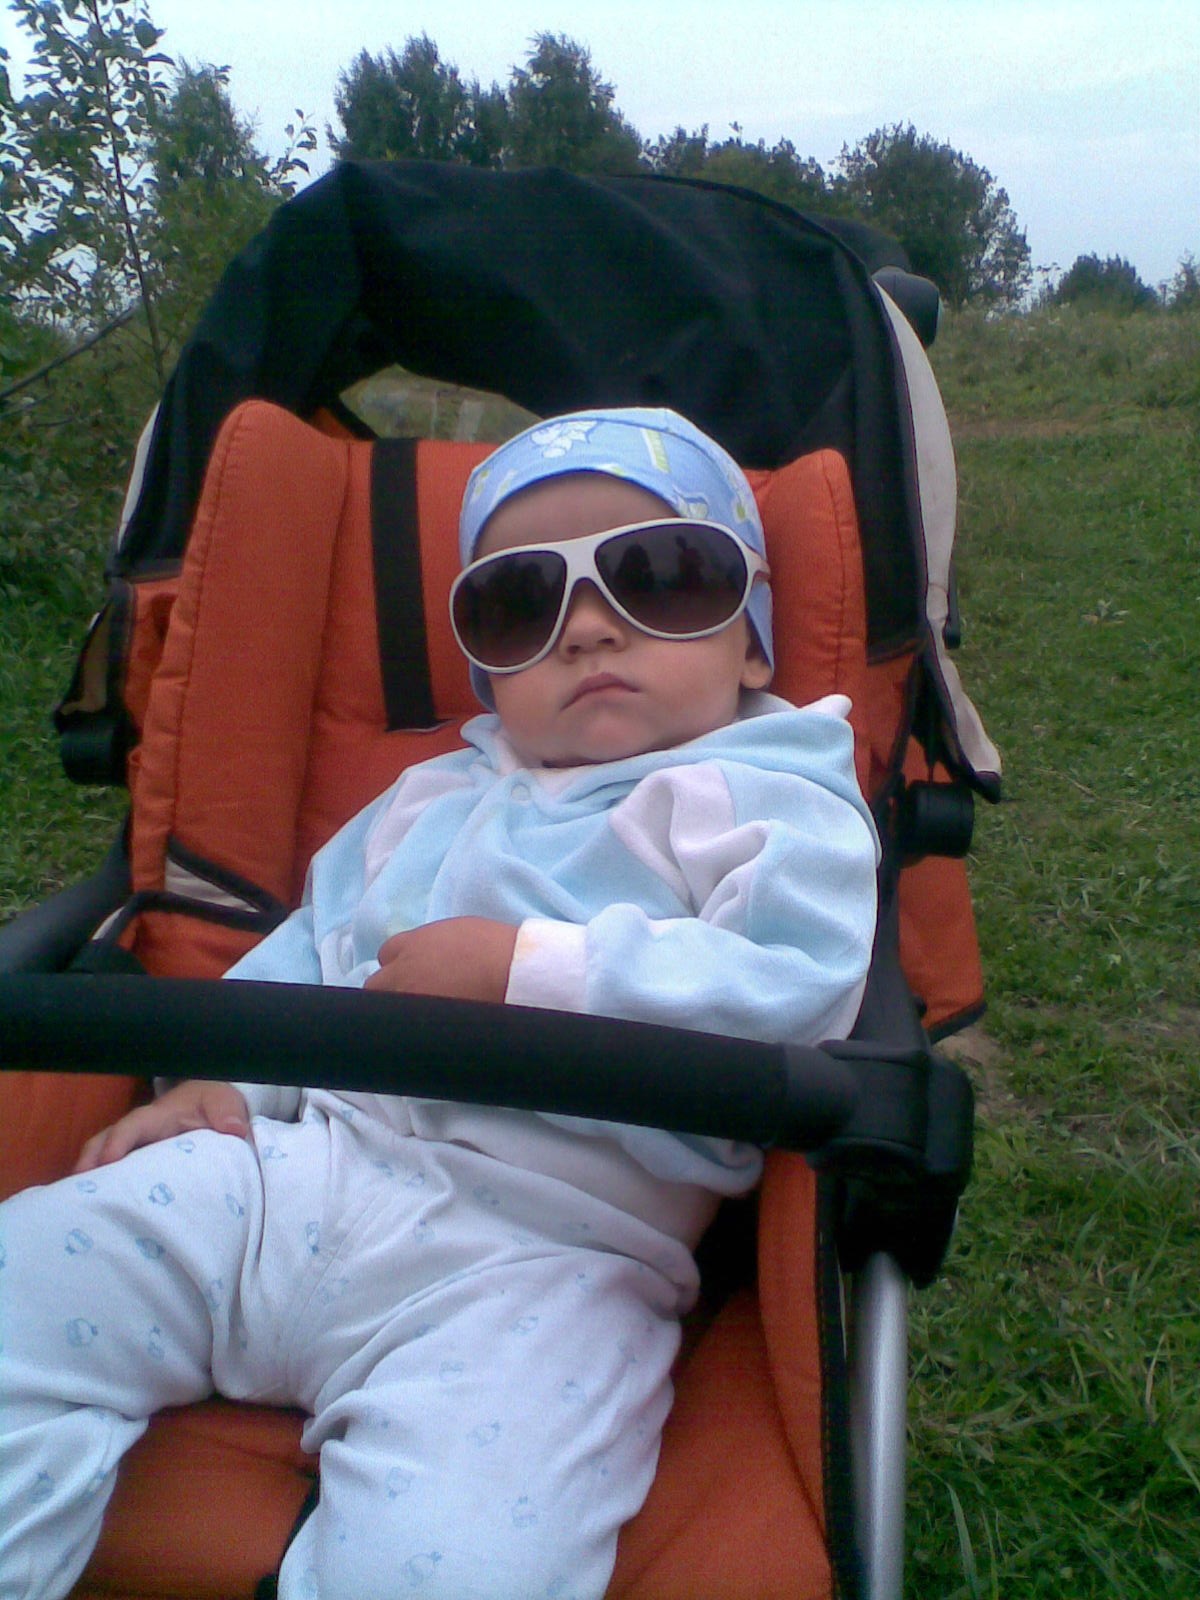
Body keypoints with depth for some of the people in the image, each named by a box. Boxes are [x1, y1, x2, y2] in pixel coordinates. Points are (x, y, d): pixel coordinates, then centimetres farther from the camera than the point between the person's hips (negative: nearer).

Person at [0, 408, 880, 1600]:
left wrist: (522, 967, -16)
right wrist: (221, 1077, 9)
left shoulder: (771, 804, 3)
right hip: (296, 1162, 7)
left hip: (549, 1249, -6)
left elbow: (790, 990, -14)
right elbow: (310, 950, 28)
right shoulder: (433, 799, 24)